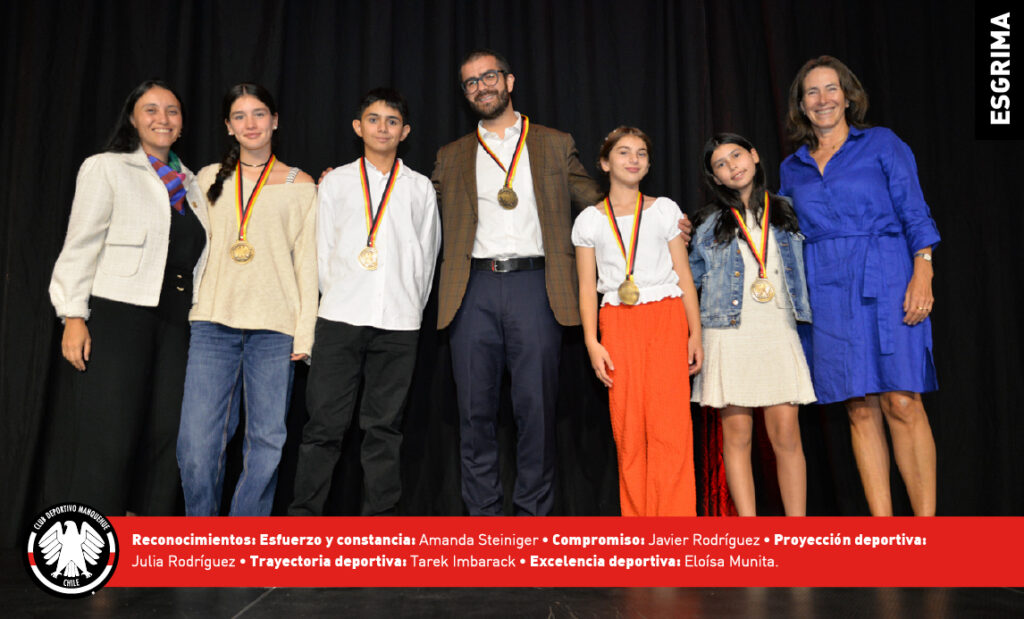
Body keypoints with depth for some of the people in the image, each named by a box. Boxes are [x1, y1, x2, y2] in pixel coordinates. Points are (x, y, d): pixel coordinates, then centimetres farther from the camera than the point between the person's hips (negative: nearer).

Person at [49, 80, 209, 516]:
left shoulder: (189, 183, 18)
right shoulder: (107, 169, 2)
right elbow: (80, 245, -3)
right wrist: (73, 317, -10)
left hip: (174, 324, 5)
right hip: (117, 317, -5)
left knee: (165, 437, 5)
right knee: (110, 441, -4)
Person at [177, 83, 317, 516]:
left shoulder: (300, 185, 8)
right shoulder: (210, 178, 14)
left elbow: (307, 262, 4)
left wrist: (305, 331, -4)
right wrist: (194, 307, 12)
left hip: (274, 326, -1)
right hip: (213, 322, 2)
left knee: (266, 440, 2)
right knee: (196, 440, -5)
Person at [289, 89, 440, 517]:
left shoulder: (420, 188, 12)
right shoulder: (336, 182, 12)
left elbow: (426, 255, 11)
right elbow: (322, 250, 10)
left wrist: (410, 307, 7)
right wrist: (338, 297, 5)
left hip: (398, 322, 0)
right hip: (339, 319, 0)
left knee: (384, 425, 4)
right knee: (325, 422, -1)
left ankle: (380, 513, 12)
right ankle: (303, 513, 8)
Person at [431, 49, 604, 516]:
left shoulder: (555, 145, 15)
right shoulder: (451, 157, 19)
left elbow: (597, 203, 15)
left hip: (534, 286, -1)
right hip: (473, 290, 2)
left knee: (536, 407, -1)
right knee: (476, 410, 3)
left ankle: (533, 512, 11)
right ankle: (482, 513, 14)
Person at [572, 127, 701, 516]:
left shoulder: (665, 210, 10)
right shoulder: (589, 221, 10)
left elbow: (684, 276, 10)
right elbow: (587, 288, 8)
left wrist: (695, 334, 5)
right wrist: (592, 342, -1)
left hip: (666, 318, 0)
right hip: (618, 325, 0)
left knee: (668, 425, -7)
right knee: (627, 429, 0)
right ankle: (637, 524, 11)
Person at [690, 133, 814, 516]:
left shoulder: (785, 213, 13)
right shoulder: (711, 223, 10)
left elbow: (807, 266, 20)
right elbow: (690, 277, 17)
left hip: (779, 335, 1)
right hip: (729, 337, 0)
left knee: (786, 433, -3)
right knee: (737, 434, -1)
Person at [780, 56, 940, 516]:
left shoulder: (882, 144, 7)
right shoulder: (792, 168, 16)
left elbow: (915, 214, 1)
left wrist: (922, 275, -10)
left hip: (884, 283, -3)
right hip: (828, 293, 3)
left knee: (901, 403, -9)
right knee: (860, 409, 2)